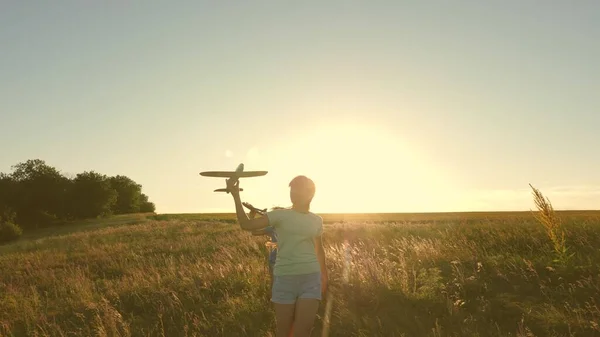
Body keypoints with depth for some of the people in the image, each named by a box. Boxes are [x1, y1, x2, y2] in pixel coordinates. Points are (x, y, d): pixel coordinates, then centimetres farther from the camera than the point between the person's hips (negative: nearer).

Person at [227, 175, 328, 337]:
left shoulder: (316, 220, 8)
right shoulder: (280, 215, 0)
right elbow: (246, 224, -9)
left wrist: (324, 276, 22)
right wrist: (235, 195, -15)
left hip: (310, 278, 1)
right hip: (284, 278, -1)